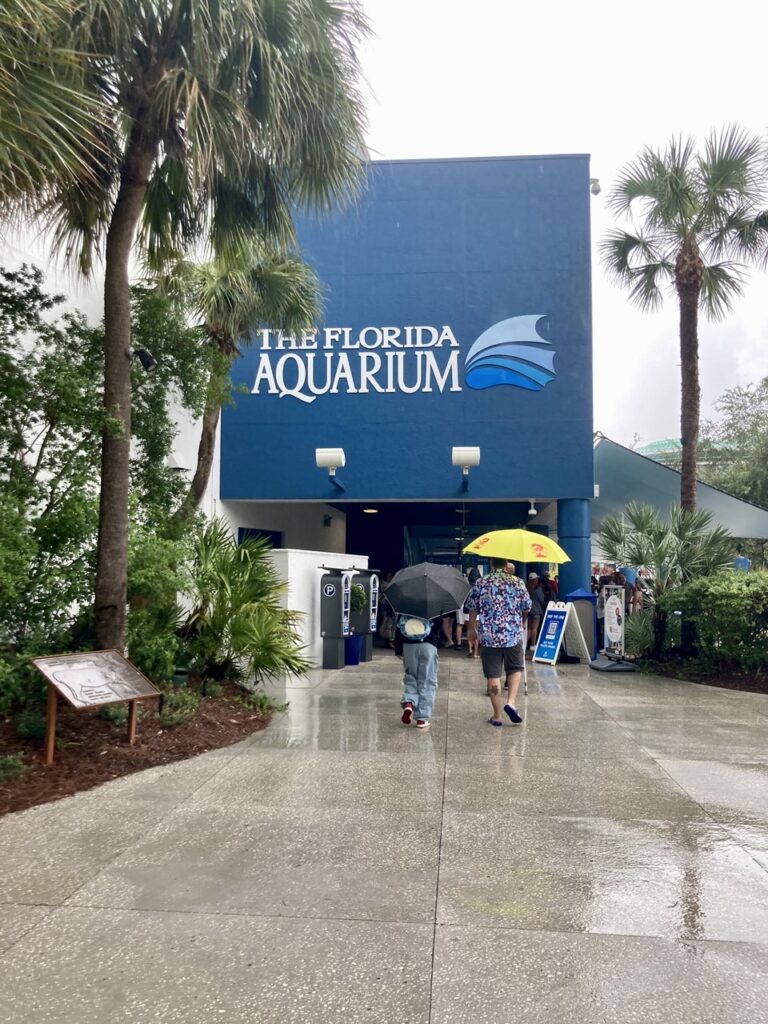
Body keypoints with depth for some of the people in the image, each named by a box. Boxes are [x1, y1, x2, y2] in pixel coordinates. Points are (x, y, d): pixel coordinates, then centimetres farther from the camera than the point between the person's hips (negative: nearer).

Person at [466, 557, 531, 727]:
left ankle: (497, 716, 11)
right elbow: (526, 608, 5)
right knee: (515, 668, 20)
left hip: (488, 636, 0)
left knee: (493, 675, 6)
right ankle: (511, 702, 1)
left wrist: (472, 628, 21)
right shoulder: (518, 583, -3)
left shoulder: (480, 584, -2)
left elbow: (472, 609, 4)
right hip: (514, 635, 0)